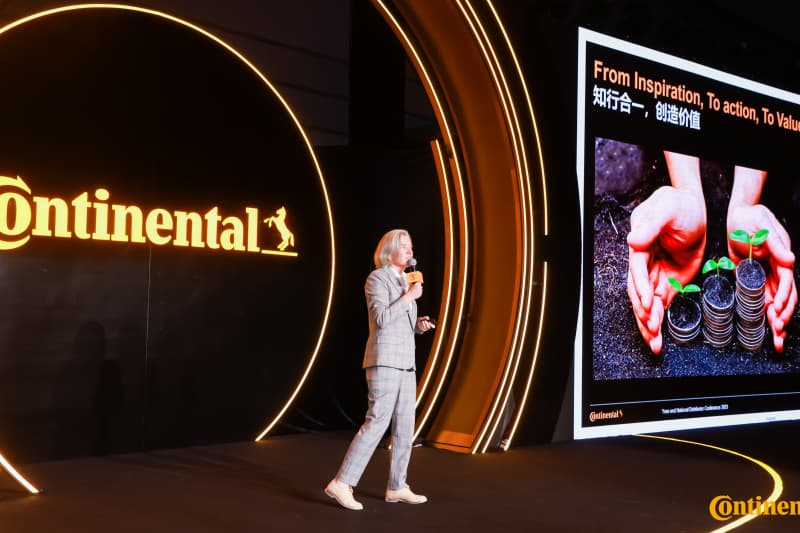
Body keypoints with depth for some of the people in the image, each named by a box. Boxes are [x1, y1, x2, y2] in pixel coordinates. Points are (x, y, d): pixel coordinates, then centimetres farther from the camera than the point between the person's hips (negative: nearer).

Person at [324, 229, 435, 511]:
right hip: (384, 360, -9)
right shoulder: (377, 278, -8)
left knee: (405, 426, 8)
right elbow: (381, 320, -20)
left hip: (404, 362, 9)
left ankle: (397, 487, 15)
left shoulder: (403, 281, 19)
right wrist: (409, 297, -14)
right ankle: (341, 483, -11)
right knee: (376, 422, -14)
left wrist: (420, 325, 4)